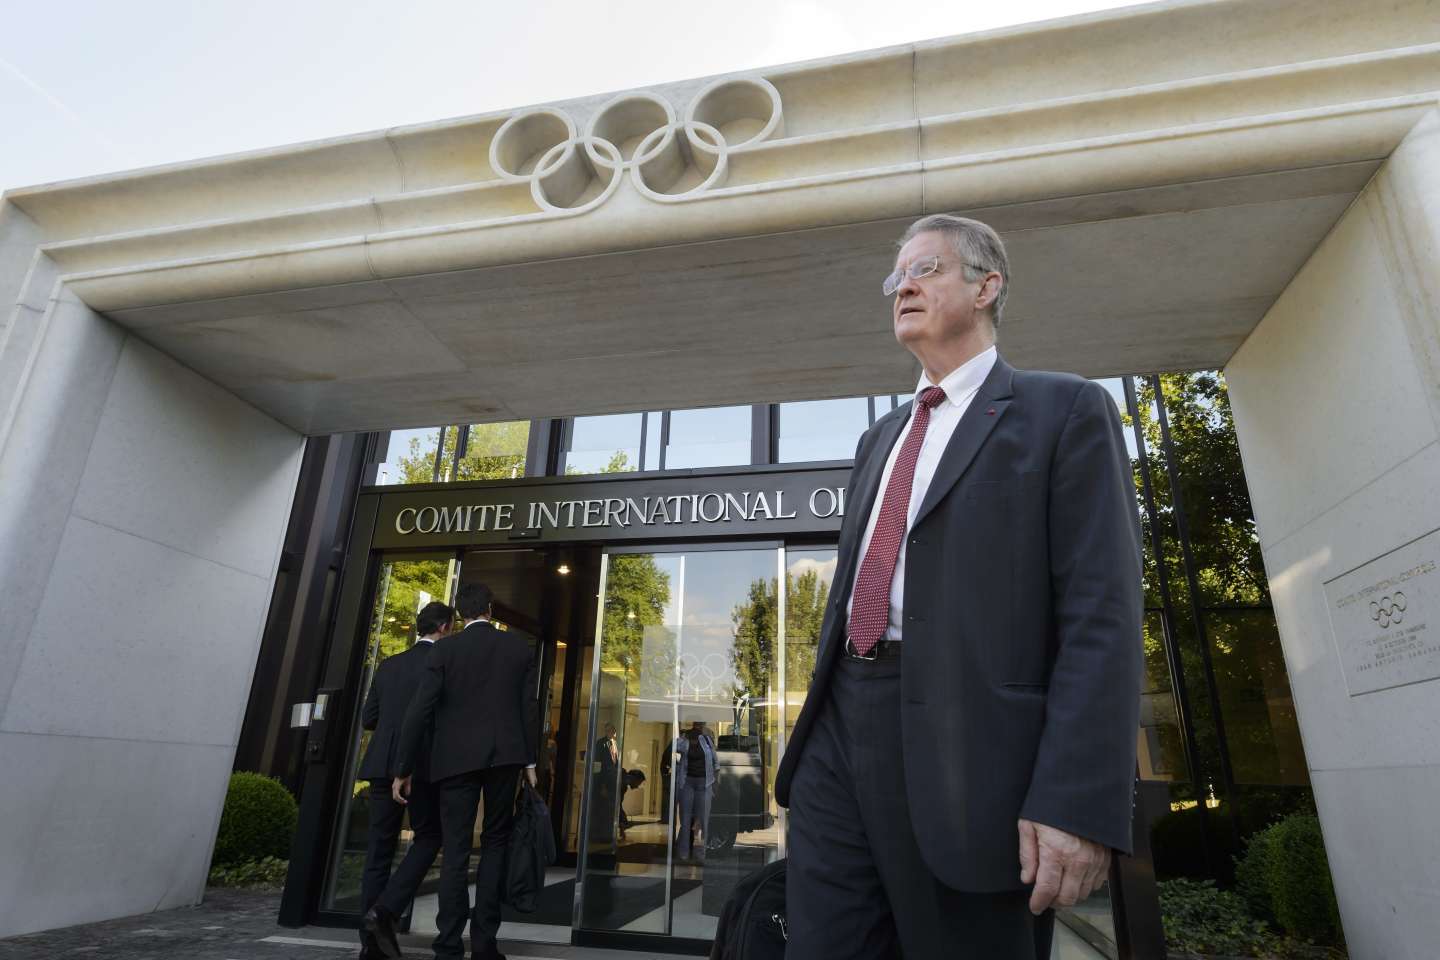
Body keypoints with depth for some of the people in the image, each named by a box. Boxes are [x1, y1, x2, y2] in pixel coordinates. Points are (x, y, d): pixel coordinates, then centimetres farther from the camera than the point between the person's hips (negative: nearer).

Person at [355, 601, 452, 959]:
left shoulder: (388, 665, 12)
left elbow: (367, 718, 15)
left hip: (383, 763, 6)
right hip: (424, 764, -5)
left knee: (379, 849, 9)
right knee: (428, 838, 9)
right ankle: (385, 911, -7)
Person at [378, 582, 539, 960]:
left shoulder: (445, 649, -1)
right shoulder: (519, 646, 5)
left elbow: (420, 711, -4)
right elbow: (530, 706, 5)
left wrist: (404, 769, 3)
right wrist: (529, 760, 12)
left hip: (457, 758, -1)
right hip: (505, 755, 1)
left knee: (456, 850, 5)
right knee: (495, 843, 10)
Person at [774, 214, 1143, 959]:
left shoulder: (1066, 411, 1)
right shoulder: (879, 439, 21)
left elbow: (1102, 614, -9)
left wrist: (1078, 801, -18)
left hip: (965, 751, -5)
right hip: (841, 731, 6)